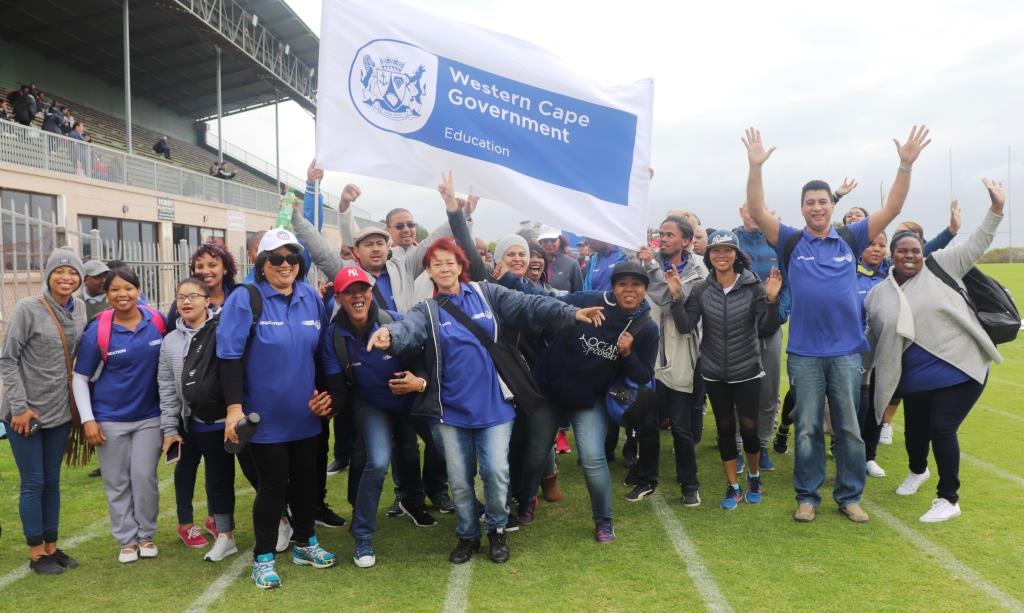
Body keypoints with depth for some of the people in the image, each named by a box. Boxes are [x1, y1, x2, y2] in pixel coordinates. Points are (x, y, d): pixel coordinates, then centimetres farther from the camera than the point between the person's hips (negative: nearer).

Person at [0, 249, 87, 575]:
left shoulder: (79, 308, 2)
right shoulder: (28, 308, -13)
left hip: (60, 411, 5)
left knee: (52, 481, 13)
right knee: (33, 483, 4)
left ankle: (51, 547, 24)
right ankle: (36, 553, 17)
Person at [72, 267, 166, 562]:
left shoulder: (157, 322, -6)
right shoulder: (98, 331, -10)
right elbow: (80, 377, -3)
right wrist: (88, 419, -9)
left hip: (149, 416, 1)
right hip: (110, 419, 0)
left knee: (144, 477, 2)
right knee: (117, 483, 8)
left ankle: (146, 535, 21)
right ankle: (127, 540, 22)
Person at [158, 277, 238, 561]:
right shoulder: (170, 341, 3)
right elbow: (167, 388, 6)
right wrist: (169, 428, 4)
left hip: (219, 418, -4)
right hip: (187, 421, 4)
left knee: (220, 474, 5)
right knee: (185, 470, 18)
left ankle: (220, 526, 19)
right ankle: (185, 523, 35)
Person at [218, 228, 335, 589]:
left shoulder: (312, 298, 3)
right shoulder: (244, 301, -11)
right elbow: (230, 357, -15)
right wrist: (234, 407, -19)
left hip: (305, 414, 5)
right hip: (266, 416, -5)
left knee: (306, 478, 15)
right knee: (273, 484, 3)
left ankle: (305, 543, 34)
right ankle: (263, 558, 20)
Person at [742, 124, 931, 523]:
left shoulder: (851, 239, 4)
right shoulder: (790, 242, 1)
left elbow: (892, 208, 0)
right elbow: (757, 211, -10)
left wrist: (906, 164, -11)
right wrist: (755, 166, -21)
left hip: (847, 350, 1)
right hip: (804, 352, -1)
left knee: (849, 428, 10)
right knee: (807, 428, 8)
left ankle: (850, 497, 23)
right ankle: (807, 496, 19)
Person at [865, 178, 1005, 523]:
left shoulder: (942, 267, 0)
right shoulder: (877, 295, 5)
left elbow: (976, 247, 2)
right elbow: (872, 340, 13)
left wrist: (996, 209, -6)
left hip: (960, 371, -3)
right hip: (917, 379, 3)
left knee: (942, 429, -10)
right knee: (915, 429, 16)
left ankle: (949, 500, 9)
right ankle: (918, 471, 51)